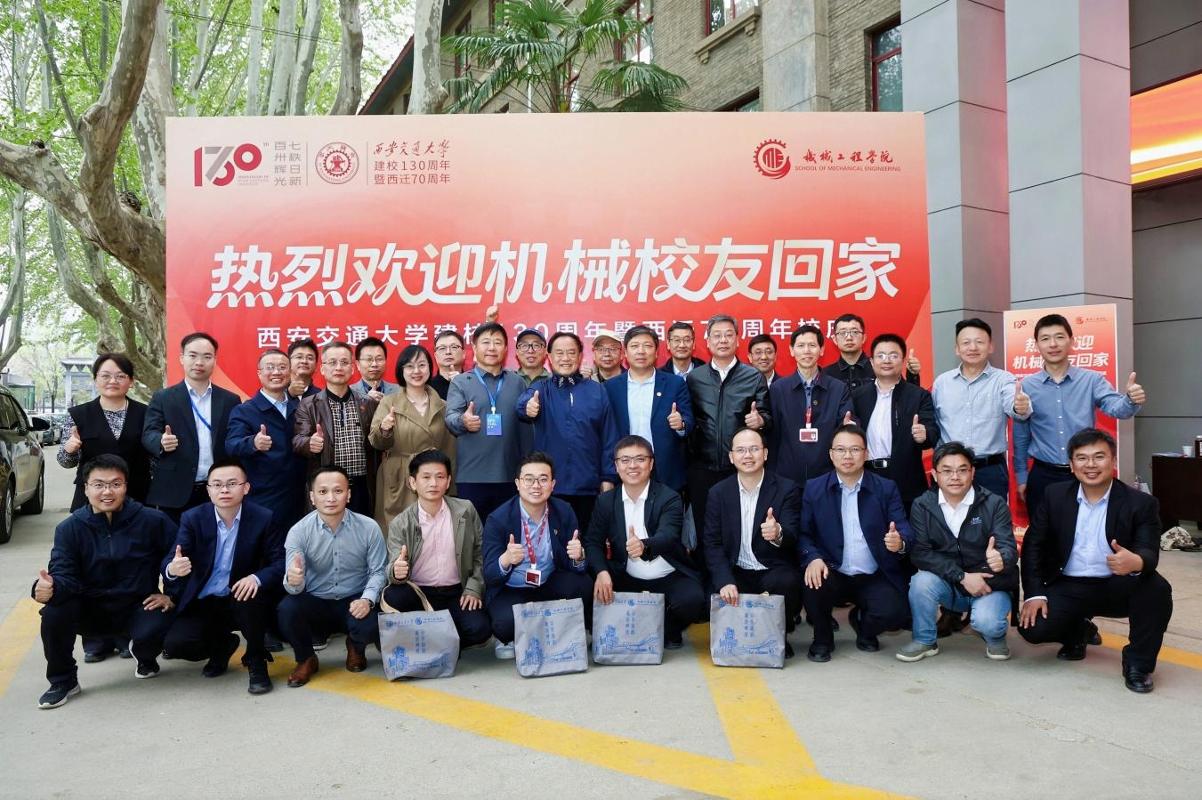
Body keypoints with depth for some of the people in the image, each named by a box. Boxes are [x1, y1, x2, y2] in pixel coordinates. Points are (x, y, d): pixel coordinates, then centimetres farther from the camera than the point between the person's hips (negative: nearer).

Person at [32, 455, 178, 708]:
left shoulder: (152, 520, -9)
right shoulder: (69, 528, -4)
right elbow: (64, 575, -12)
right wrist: (50, 587, -35)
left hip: (139, 607, -2)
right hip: (91, 609, 2)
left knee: (152, 632, -33)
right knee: (54, 611, -27)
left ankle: (146, 658, 10)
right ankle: (63, 681, -2)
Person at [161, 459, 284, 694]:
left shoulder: (263, 518, -12)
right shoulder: (192, 518, -7)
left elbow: (280, 562, -13)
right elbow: (170, 561, -13)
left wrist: (257, 578, -35)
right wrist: (172, 569, -39)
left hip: (241, 598, -2)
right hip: (202, 603, 2)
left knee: (251, 596, -35)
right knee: (173, 643, -20)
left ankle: (256, 662, -8)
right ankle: (221, 645, 17)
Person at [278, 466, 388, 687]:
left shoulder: (369, 528, -12)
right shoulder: (299, 532, -12)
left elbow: (378, 571, -6)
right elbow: (295, 585, -15)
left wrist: (367, 599, -25)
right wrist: (293, 581, -40)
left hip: (355, 602, 0)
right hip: (315, 602, 1)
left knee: (371, 626, -30)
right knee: (286, 610, -30)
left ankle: (356, 648, 13)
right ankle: (306, 659, 4)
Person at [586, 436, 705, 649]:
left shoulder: (669, 498, -10)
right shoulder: (605, 501, 2)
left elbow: (667, 536, -27)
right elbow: (593, 542, -2)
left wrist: (644, 546, -51)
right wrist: (601, 572, -24)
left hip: (669, 579, -3)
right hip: (627, 579, 3)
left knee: (692, 600, -31)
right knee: (595, 595, -23)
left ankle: (669, 631, 5)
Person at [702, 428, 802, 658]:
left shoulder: (787, 489, -5)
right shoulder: (718, 492, 1)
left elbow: (792, 538, -15)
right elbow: (712, 544, -3)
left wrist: (778, 534, -41)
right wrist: (725, 581, -20)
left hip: (774, 571, -1)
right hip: (735, 573, 2)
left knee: (788, 583, -32)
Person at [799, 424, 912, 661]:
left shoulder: (887, 488, 3)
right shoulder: (813, 488, 3)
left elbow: (904, 529, -4)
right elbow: (804, 533, -2)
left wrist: (900, 542, -29)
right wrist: (813, 558, -23)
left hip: (875, 578, 0)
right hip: (833, 574, 0)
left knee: (895, 613, -25)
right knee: (813, 585, -31)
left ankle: (865, 627, 16)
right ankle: (822, 639, 3)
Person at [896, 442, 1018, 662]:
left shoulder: (994, 504, -8)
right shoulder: (922, 506, -5)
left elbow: (1008, 548, -18)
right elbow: (919, 553, -14)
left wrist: (1001, 559, -43)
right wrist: (962, 576, -23)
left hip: (989, 584, -1)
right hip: (947, 584, 2)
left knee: (987, 622, -30)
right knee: (921, 581, -29)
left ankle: (995, 636, 10)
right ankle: (925, 641, -2)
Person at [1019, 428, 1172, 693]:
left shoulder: (1141, 503, -8)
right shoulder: (1055, 495, -1)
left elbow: (1150, 551, -19)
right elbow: (1033, 545, 1)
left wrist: (1137, 562, -46)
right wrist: (1034, 593, -9)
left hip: (1118, 587, -1)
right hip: (1068, 587, 2)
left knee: (1158, 589, -32)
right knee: (1032, 628, -21)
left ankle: (1138, 663, -7)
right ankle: (1077, 630, 18)